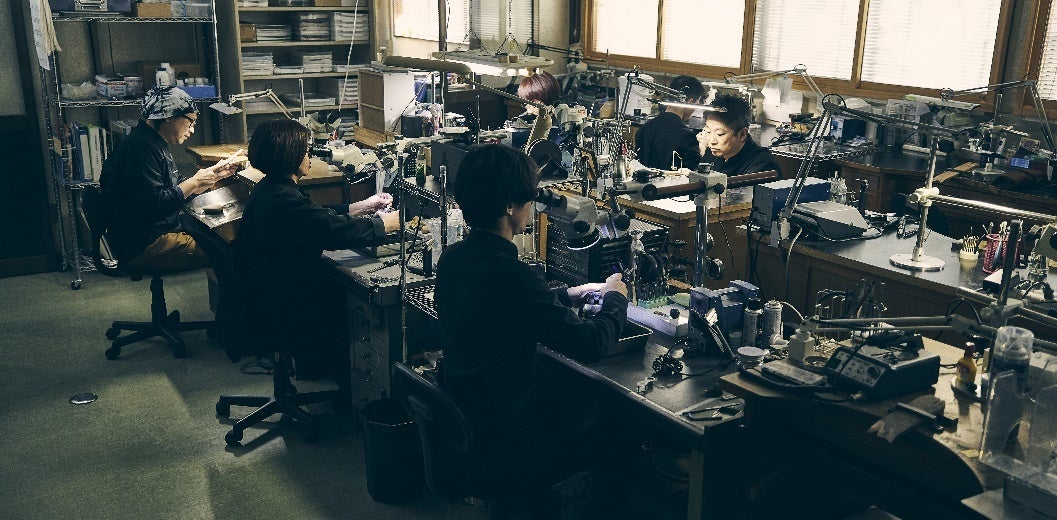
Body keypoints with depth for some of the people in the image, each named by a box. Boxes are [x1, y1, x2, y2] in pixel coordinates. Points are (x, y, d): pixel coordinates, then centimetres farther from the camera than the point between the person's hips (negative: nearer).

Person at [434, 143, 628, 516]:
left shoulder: (453, 258, -2)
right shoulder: (508, 275, -29)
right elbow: (590, 345, -21)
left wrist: (569, 294, 18)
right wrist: (615, 300, -3)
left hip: (458, 426, 8)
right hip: (503, 447, -8)